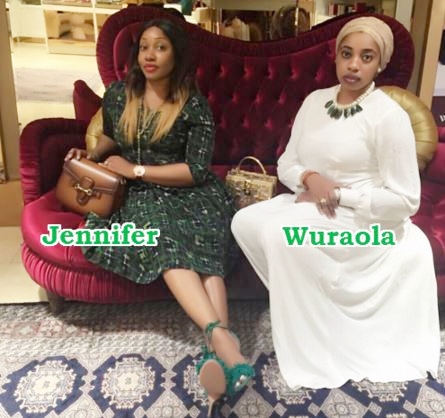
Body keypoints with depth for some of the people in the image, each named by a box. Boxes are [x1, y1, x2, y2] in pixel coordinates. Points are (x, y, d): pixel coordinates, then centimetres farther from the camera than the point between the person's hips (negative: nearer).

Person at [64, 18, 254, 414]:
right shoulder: (117, 95, 10)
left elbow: (196, 170, -9)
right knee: (166, 243, -34)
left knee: (204, 249, -33)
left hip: (192, 192, 0)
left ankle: (217, 349, -51)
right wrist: (91, 156, 9)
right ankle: (224, 339, -52)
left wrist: (135, 170, -10)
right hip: (143, 196, 1)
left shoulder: (194, 105, -2)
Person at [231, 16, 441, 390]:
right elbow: (286, 163, 9)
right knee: (245, 221, -15)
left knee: (281, 234, -29)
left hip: (362, 220, -6)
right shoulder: (315, 100, 6)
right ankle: (301, 304, 0)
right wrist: (309, 178, -14)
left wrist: (338, 194, -18)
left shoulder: (390, 116, -13)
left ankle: (311, 351, -11)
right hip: (310, 206, 7)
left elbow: (405, 201, -15)